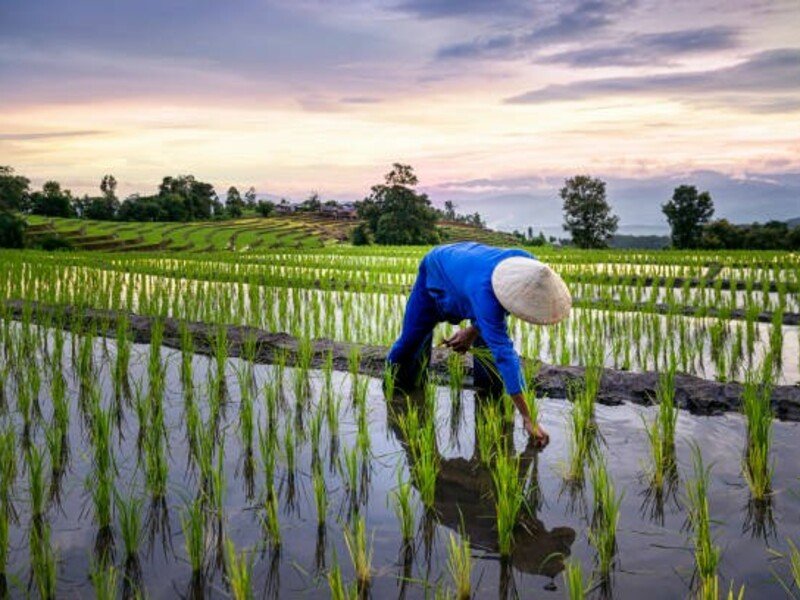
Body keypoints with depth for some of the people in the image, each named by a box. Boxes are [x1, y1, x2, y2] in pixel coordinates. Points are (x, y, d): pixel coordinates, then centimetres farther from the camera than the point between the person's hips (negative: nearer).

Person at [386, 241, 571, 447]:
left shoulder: (528, 266, -33)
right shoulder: (484, 291, -50)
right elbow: (504, 353, -52)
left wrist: (473, 331, -17)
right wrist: (528, 419, -52)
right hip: (437, 273, -4)